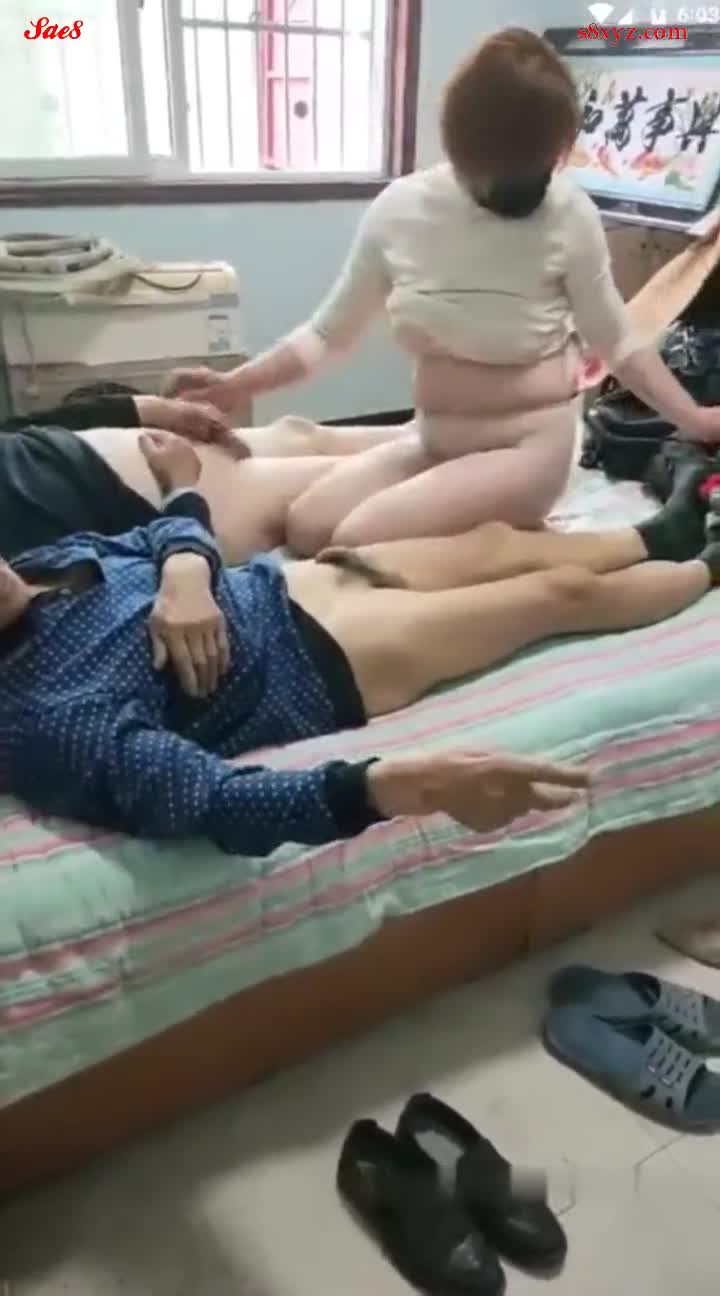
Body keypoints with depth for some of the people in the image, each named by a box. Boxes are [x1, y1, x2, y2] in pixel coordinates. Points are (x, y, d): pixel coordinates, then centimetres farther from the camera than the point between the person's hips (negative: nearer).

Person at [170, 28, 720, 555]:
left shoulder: (568, 214, -13)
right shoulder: (400, 208, -6)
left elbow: (615, 338, 0)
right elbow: (330, 332, 3)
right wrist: (234, 386, -2)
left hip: (529, 444, -5)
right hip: (432, 439, 5)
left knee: (358, 542, -22)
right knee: (306, 529, -6)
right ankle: (486, 528, 6)